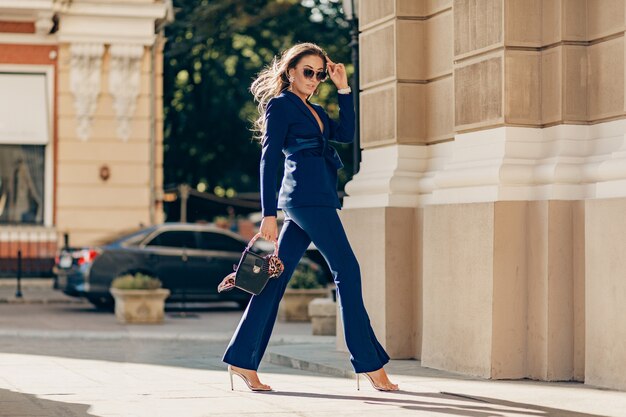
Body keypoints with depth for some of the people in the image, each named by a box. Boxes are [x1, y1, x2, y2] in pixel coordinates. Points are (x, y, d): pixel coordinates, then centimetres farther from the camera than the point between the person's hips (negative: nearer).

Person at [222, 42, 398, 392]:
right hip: (307, 195, -9)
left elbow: (346, 133, 13)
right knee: (347, 270, -7)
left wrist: (343, 88, 11)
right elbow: (269, 159, -9)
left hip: (313, 198, 9)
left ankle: (243, 359, 7)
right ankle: (369, 363, -4)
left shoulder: (314, 110, 22)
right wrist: (269, 214, -14)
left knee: (278, 275, 6)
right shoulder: (280, 105, -3)